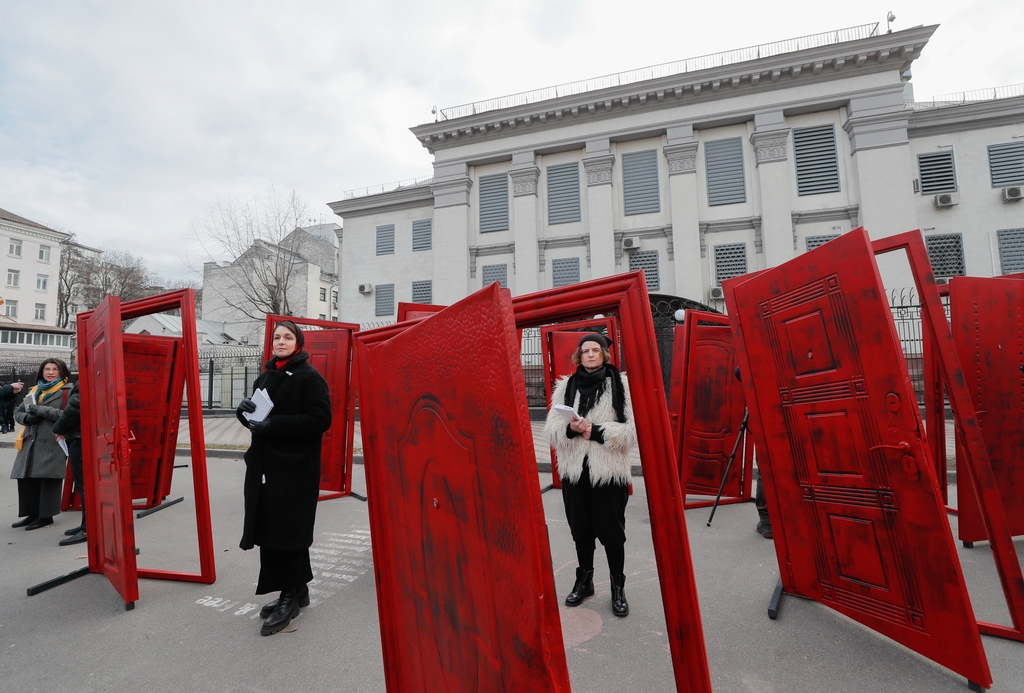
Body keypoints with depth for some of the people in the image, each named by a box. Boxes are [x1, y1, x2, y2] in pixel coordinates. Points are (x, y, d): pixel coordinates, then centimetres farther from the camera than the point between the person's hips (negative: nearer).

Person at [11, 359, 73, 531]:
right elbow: (18, 412, 22)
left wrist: (43, 410, -17)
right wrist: (27, 418, 0)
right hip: (31, 442, 7)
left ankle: (46, 516, 5)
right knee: (26, 477, 8)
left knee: (48, 478, -4)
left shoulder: (68, 391, -4)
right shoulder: (34, 391, 18)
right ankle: (33, 513, 22)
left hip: (54, 442, -7)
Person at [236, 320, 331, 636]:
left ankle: (290, 597, 16)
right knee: (267, 529, 12)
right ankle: (298, 590, 28)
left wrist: (274, 424, -21)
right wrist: (245, 410, -1)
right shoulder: (265, 377, 15)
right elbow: (256, 417, 21)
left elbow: (321, 419, -18)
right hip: (264, 466, 8)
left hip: (296, 468, -8)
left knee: (287, 532, -2)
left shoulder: (309, 377, -9)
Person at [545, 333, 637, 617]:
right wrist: (570, 428, -19)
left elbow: (632, 430, -10)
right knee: (581, 530, 17)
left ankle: (618, 587, 32)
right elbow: (551, 429, 1)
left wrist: (597, 431, -20)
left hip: (609, 471, -3)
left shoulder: (621, 384, -5)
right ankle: (584, 581, 39)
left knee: (612, 532, 10)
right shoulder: (565, 386, 4)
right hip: (574, 471, 3)